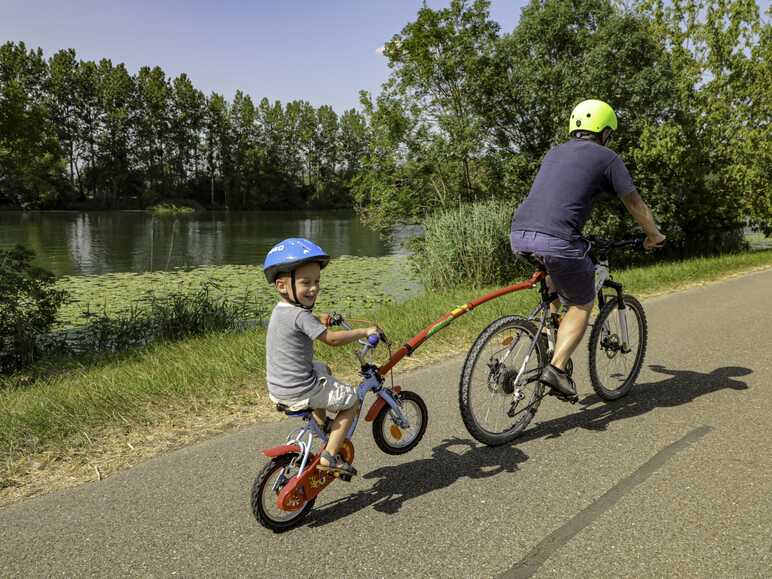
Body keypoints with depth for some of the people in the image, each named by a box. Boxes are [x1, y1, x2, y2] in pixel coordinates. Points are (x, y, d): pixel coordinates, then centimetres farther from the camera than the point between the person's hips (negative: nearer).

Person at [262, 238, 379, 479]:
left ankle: (323, 430, 41)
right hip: (300, 392, -9)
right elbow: (332, 339, -25)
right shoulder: (300, 315, -24)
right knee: (352, 402, 8)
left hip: (277, 387, 9)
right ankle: (329, 457, 4)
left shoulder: (280, 310, 6)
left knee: (323, 369, 35)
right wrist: (365, 331, -16)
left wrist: (319, 321, 24)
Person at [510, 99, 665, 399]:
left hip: (518, 234, 6)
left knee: (555, 276, 36)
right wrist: (654, 236, 35)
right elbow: (635, 204, 17)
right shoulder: (606, 157, 11)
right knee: (582, 305, 14)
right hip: (556, 240, -6)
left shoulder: (554, 153, 29)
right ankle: (556, 367, -2)